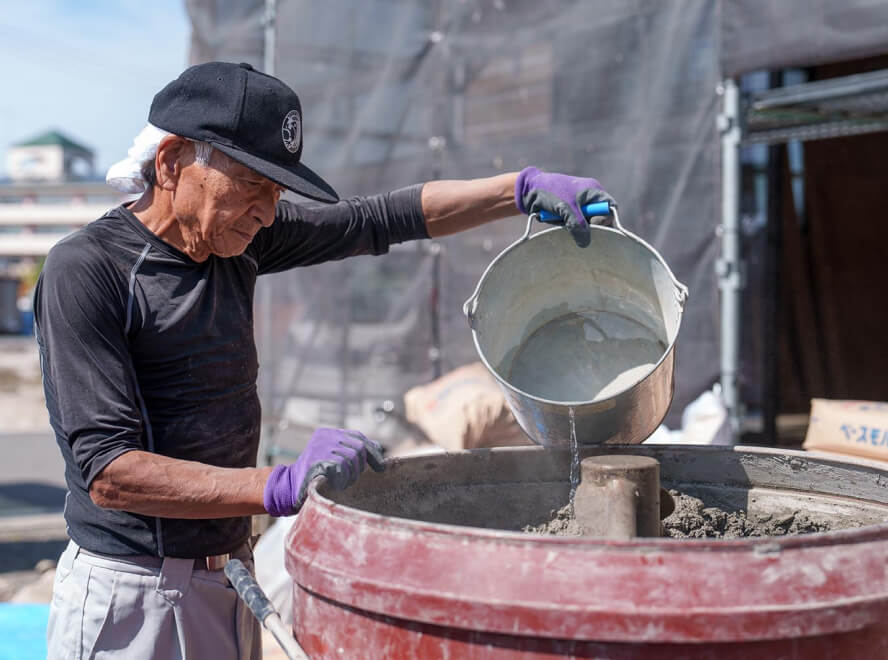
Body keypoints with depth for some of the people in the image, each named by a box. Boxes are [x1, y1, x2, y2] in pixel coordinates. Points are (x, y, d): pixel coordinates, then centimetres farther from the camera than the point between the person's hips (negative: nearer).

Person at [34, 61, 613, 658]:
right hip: (130, 602, -6)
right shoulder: (86, 270, -16)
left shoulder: (236, 237, 4)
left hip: (230, 582, 7)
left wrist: (525, 187, 3)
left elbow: (384, 219, 12)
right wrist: (281, 487, -32)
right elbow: (108, 473, -23)